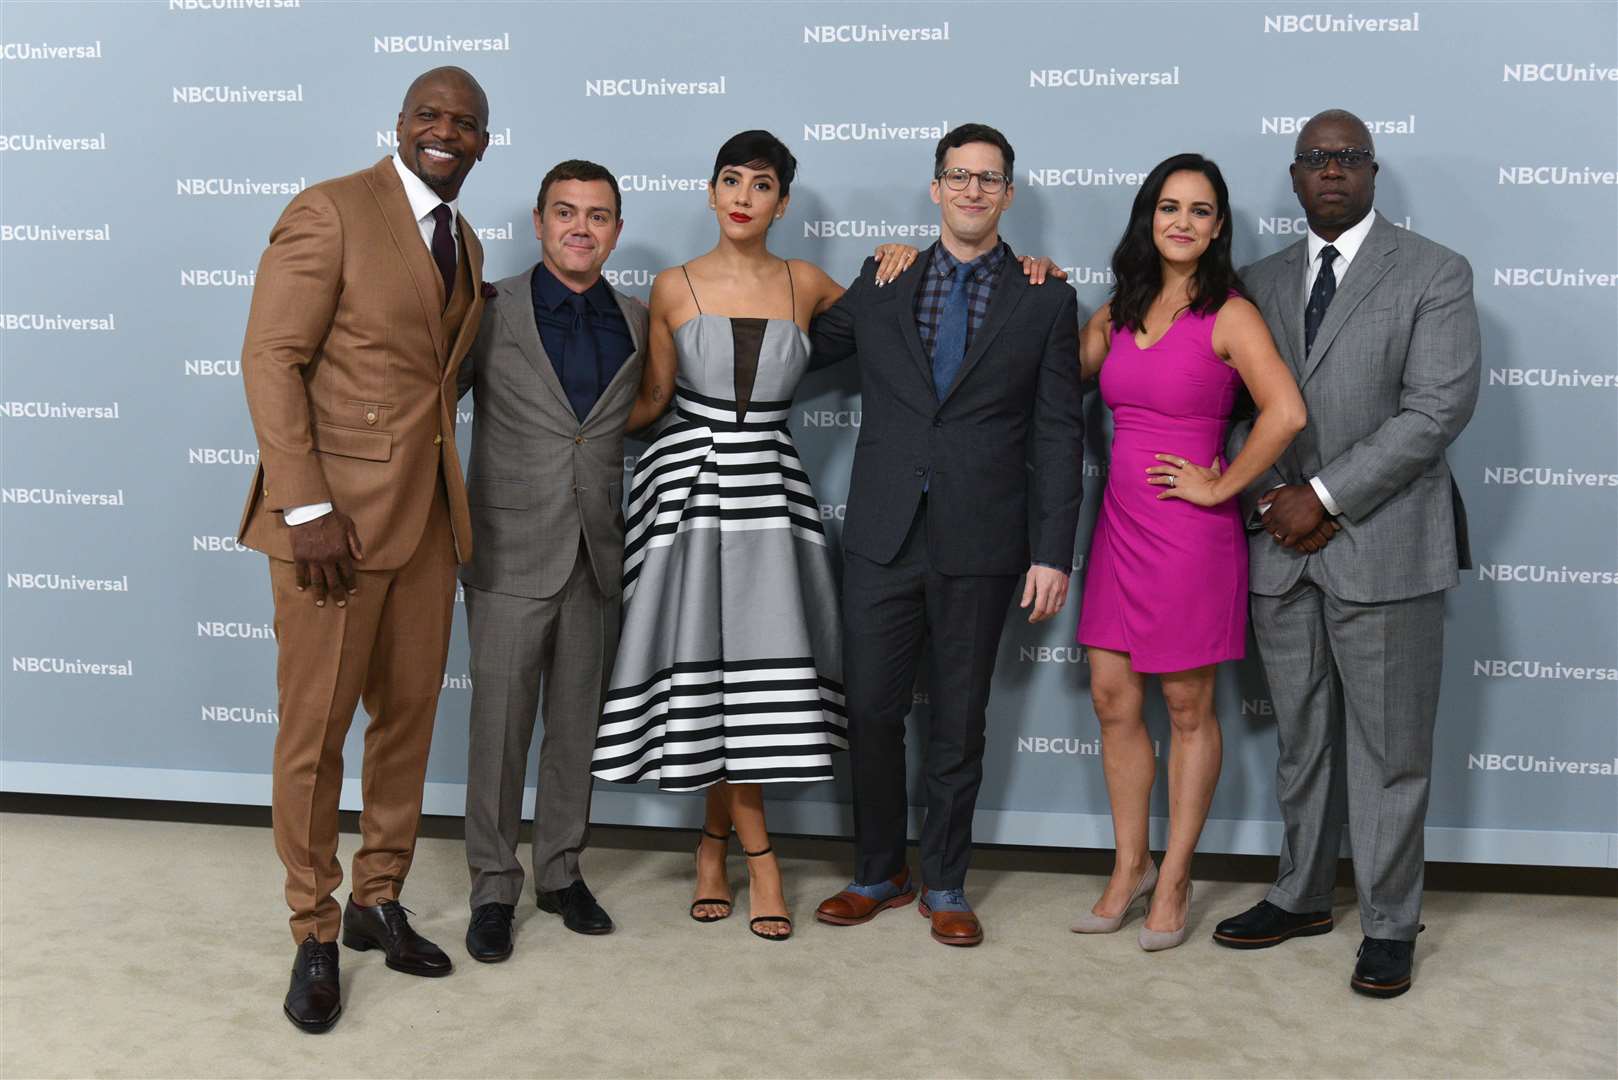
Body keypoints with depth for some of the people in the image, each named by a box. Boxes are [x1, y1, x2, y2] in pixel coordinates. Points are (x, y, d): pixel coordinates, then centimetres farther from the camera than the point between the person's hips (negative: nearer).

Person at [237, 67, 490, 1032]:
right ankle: (315, 932, 16)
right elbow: (271, 359, -12)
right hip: (337, 511, -7)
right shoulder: (331, 211, -6)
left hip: (429, 515, 7)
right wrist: (306, 506, -18)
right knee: (315, 730, 2)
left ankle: (378, 900, 28)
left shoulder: (466, 246, 16)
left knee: (408, 715, 12)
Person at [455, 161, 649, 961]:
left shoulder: (637, 324, 7)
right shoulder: (491, 312, -3)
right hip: (512, 556, -3)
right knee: (499, 726, 2)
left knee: (577, 724, 12)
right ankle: (493, 887, 17)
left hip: (598, 559, 3)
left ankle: (561, 872, 27)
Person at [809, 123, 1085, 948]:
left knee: (959, 723, 8)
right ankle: (879, 873, 24)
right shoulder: (881, 284, 8)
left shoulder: (1045, 300, 3)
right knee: (871, 711, 5)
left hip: (980, 545, -1)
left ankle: (945, 884, 24)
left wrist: (1052, 553, -5)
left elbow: (1058, 435, 0)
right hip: (883, 538, 1)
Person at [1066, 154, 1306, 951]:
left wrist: (1220, 486, -15)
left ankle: (1174, 882, 18)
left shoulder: (1228, 316, -10)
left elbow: (1285, 412, -22)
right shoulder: (1117, 312, 9)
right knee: (1113, 698, 9)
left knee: (1187, 707, 6)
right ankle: (1129, 866, 25)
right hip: (1121, 522, 6)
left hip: (1189, 530, -6)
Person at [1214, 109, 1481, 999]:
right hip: (1281, 547, 4)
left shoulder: (1434, 274, -2)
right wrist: (1270, 496, -7)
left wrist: (1325, 496, -15)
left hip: (1384, 547, -4)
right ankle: (1301, 896, 29)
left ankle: (1389, 924, 16)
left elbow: (1441, 406, -11)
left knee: (1388, 749, 3)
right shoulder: (1261, 282, 13)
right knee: (1300, 740, 15)